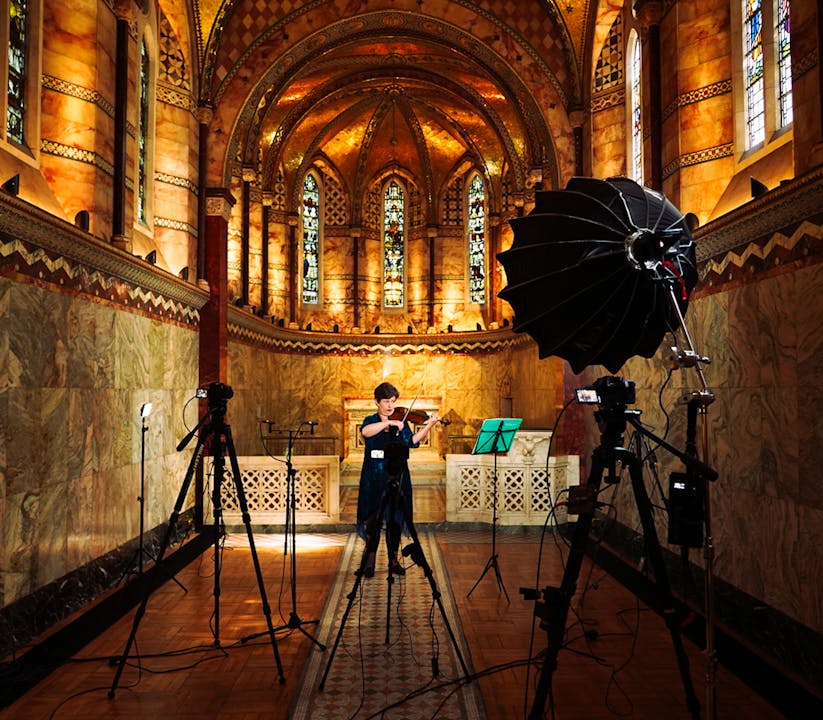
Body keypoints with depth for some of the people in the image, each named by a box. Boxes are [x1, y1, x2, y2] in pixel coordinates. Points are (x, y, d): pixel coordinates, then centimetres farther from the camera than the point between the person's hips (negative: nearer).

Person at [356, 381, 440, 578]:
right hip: (374, 477, -2)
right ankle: (370, 560, 11)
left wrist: (429, 425, -21)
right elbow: (365, 432, -20)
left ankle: (394, 560, 17)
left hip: (396, 475, 2)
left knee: (395, 518, 5)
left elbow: (412, 441, -9)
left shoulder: (401, 423, 9)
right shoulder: (371, 421, 4)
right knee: (374, 519, 0)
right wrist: (388, 423, -25)